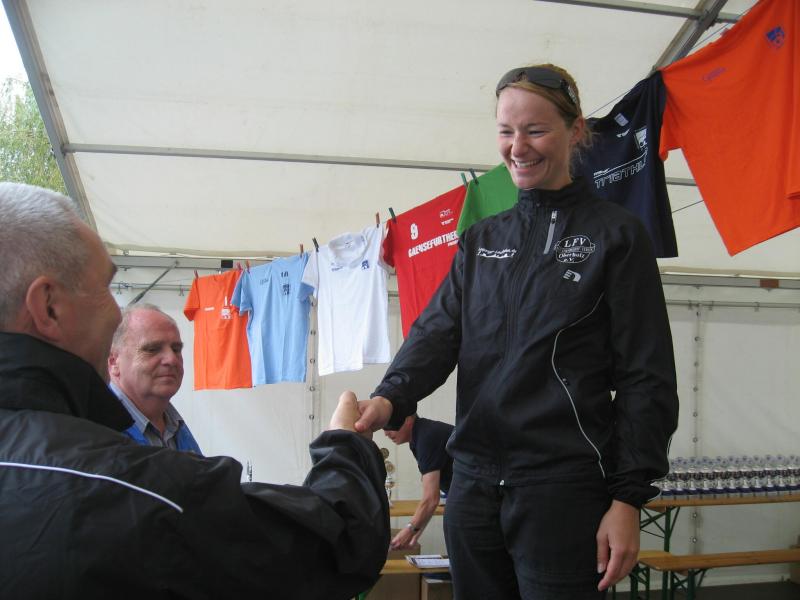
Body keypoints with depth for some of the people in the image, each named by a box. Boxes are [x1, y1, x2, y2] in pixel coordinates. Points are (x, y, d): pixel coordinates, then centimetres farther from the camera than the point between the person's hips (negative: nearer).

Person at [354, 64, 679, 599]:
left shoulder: (615, 235, -1)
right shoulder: (480, 240, 13)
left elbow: (647, 378, -4)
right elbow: (437, 331, 1)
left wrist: (628, 498, -10)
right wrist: (391, 398, -20)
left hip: (566, 489, -5)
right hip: (474, 481, 5)